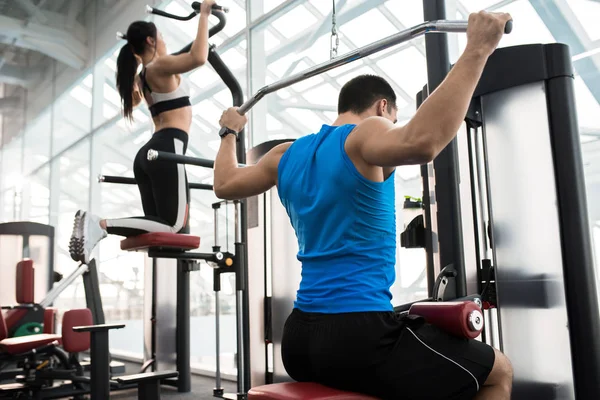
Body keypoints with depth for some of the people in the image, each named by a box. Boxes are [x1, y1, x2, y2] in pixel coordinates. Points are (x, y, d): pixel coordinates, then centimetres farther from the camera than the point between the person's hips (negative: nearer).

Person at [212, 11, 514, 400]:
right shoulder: (365, 135, -9)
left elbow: (225, 184, 24)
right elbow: (420, 141, -32)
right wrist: (476, 50, -25)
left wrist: (230, 133, 40)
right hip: (358, 334, -8)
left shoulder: (288, 154, 11)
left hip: (300, 337, 8)